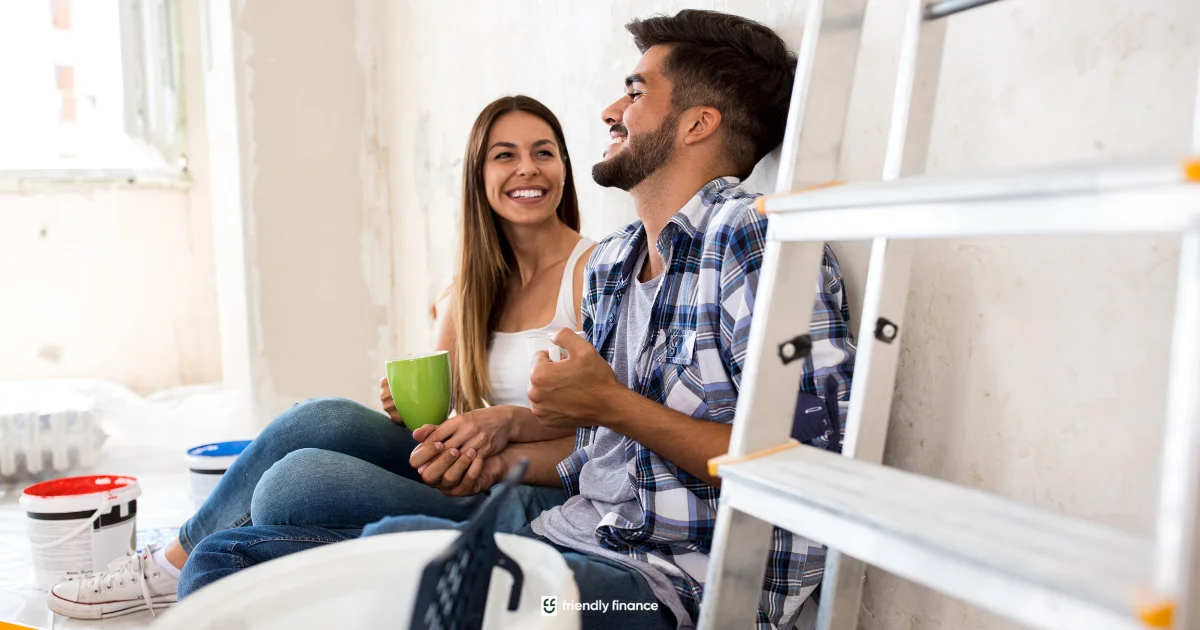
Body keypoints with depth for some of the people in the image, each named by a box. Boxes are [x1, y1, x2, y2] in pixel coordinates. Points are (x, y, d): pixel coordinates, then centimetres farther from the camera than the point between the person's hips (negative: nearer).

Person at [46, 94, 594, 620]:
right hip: (467, 481, 6)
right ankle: (176, 565, 2)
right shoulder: (471, 289, 13)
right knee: (323, 420, -17)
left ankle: (175, 569, 8)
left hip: (540, 495, -6)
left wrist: (512, 421, -25)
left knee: (297, 480, -20)